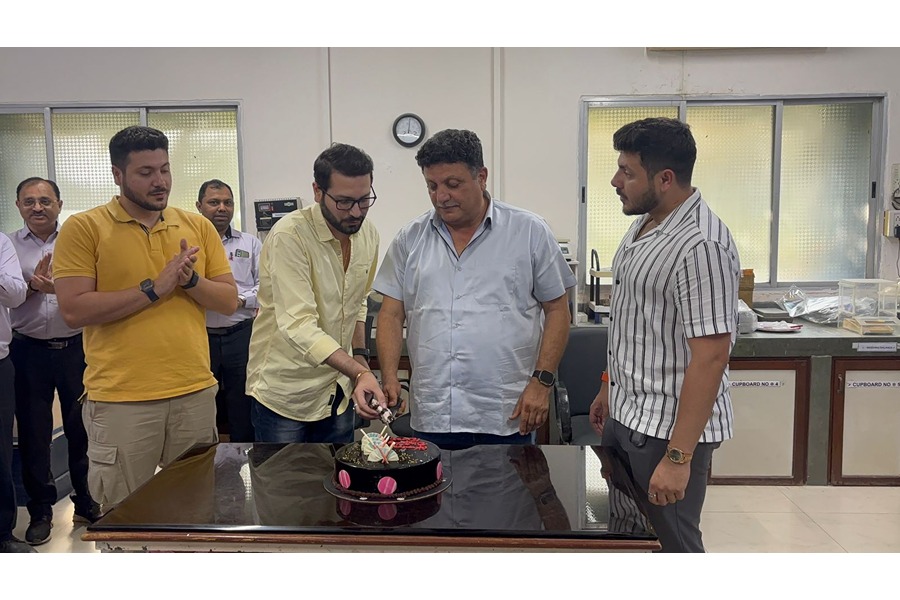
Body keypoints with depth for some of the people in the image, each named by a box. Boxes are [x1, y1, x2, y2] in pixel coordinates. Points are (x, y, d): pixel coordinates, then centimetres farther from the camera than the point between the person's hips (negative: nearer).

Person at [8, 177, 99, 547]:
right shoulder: (10, 246, 5)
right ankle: (40, 511, 23)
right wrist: (34, 284, -19)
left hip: (76, 347, -1)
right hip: (29, 350, 1)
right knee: (33, 432, 8)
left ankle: (87, 503, 23)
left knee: (81, 427, 7)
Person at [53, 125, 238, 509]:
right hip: (120, 400, -3)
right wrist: (153, 288, -15)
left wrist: (191, 279, -13)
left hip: (195, 393, 3)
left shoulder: (199, 227, 7)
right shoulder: (83, 228, -3)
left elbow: (229, 301, 5)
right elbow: (73, 310, -12)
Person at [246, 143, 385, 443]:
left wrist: (360, 355, 4)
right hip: (285, 394, -6)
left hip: (338, 394, 6)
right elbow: (298, 325, -31)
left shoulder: (368, 233, 1)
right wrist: (358, 372, -40)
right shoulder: (289, 235, -22)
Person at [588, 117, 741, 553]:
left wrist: (678, 457, -24)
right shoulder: (643, 225, 7)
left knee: (670, 544, 8)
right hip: (624, 416, 9)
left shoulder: (701, 246, -23)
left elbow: (710, 358, -25)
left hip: (668, 428, -9)